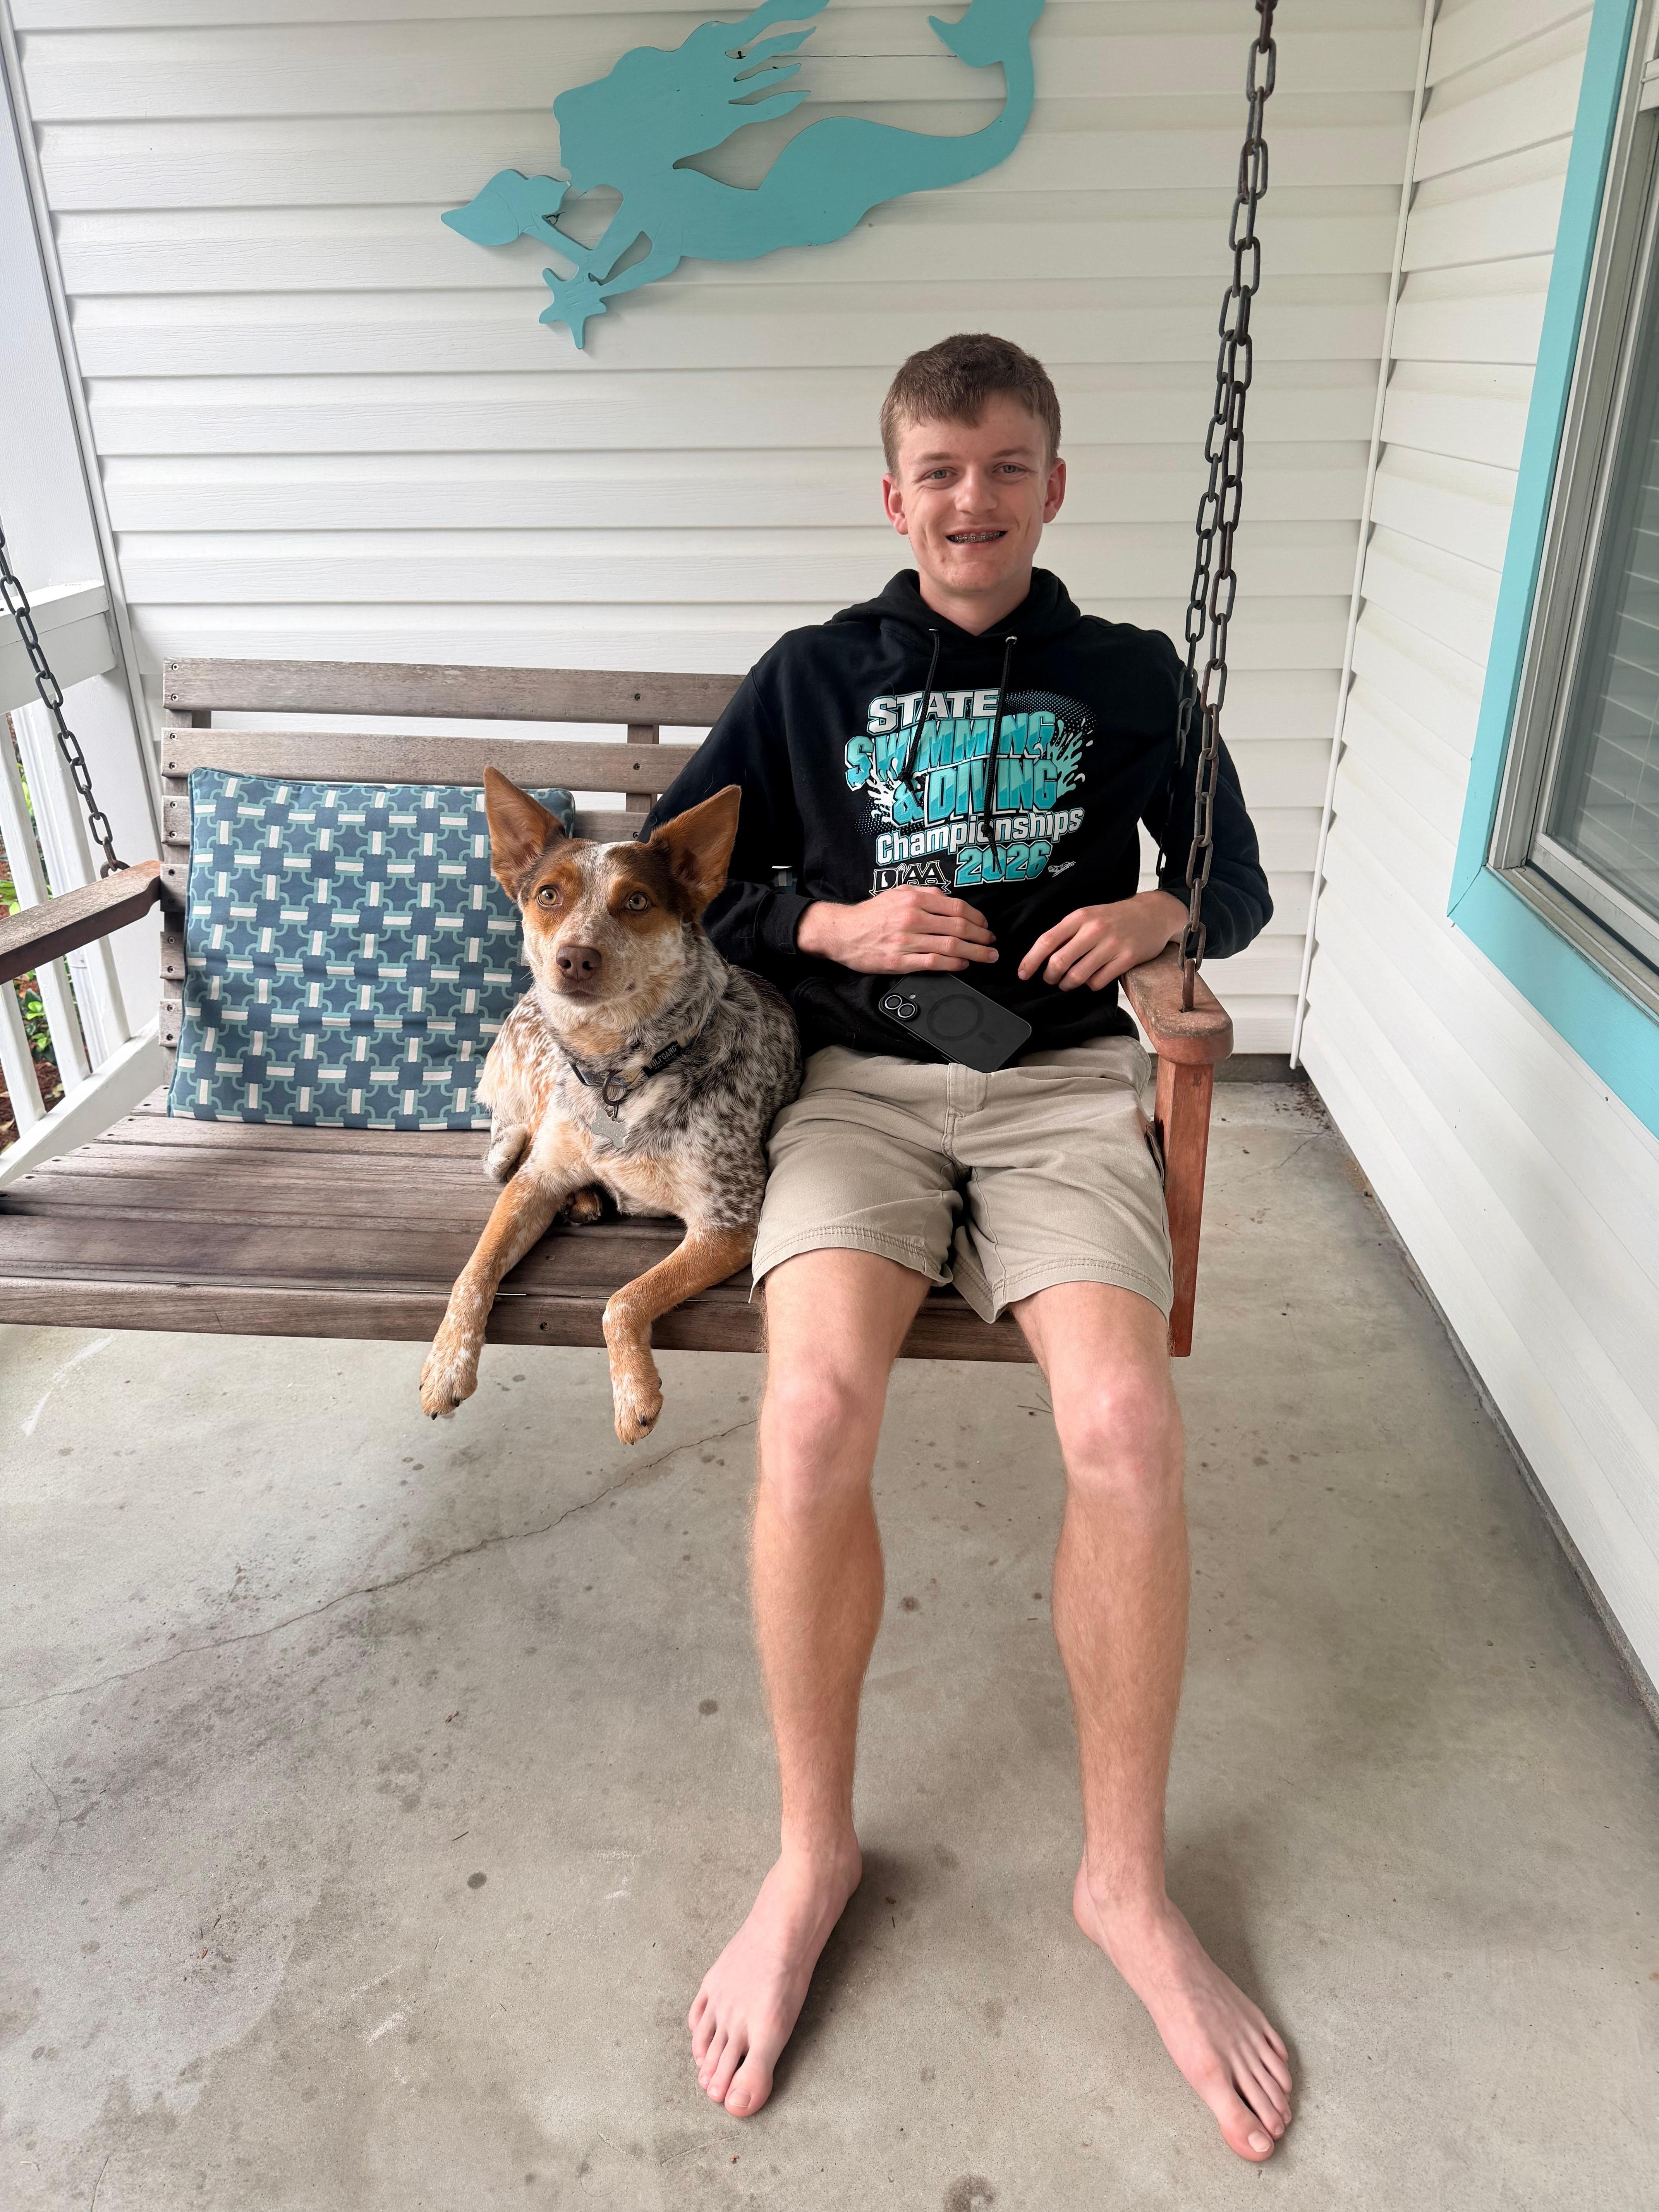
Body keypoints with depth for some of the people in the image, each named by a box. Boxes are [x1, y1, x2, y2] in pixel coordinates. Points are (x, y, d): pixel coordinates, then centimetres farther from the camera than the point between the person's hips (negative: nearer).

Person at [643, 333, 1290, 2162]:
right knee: (813, 1416, -29)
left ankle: (1125, 1882, -2)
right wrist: (834, 926, -6)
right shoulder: (810, 678, 11)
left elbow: (1239, 885, 19)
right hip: (862, 1083, 0)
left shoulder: (1126, 675, 13)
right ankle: (813, 1853, -4)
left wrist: (1159, 915, -5)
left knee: (1126, 1429, -27)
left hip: (1060, 1083, 1)